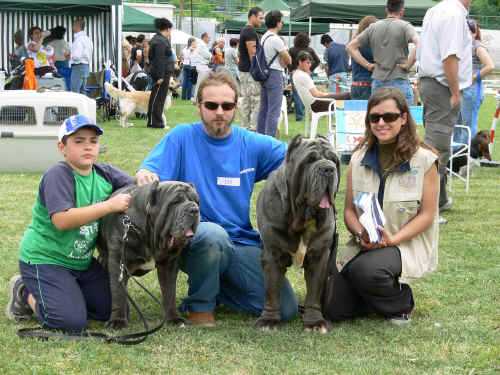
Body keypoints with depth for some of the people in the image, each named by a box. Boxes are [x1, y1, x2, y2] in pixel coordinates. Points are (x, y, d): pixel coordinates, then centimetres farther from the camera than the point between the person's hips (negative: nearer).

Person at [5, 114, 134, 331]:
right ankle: (25, 293, 7)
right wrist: (109, 206, -34)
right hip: (44, 259, -7)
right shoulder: (57, 175, -20)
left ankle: (64, 293, 20)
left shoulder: (104, 173, 1)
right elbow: (61, 220, -32)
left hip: (83, 261, 8)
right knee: (72, 322, -20)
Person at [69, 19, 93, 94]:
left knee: (75, 93, -9)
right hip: (87, 66, 10)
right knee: (82, 91, 12)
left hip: (78, 67, -10)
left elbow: (77, 56, -22)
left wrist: (69, 56, -4)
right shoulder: (87, 39, 13)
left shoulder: (78, 39, -16)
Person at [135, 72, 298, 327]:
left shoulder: (253, 145, 7)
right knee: (213, 234, -41)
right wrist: (145, 176, -34)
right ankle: (199, 305, -11)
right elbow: (149, 172, -9)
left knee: (286, 309, -13)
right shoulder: (182, 137, 1)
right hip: (192, 237, -3)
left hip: (242, 242, 4)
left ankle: (214, 286, 14)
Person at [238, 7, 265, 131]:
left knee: (245, 100, 10)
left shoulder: (245, 30, 17)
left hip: (243, 69, 10)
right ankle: (254, 128, -8)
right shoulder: (250, 31, -15)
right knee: (256, 100, -8)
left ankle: (245, 127, 13)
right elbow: (252, 54, -20)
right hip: (250, 71, -10)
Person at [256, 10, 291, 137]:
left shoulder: (264, 37, 12)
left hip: (264, 73, 10)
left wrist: (282, 61, 0)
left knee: (264, 108, 14)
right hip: (275, 74, -10)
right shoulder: (276, 39, -17)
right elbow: (288, 60, -10)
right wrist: (284, 61, 10)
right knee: (274, 110, -7)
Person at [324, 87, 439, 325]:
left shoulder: (424, 160, -7)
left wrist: (392, 239, -21)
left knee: (367, 269, -36)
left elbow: (427, 215, -7)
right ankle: (377, 296, 21)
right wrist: (360, 233, -16)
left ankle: (402, 304, -3)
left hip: (407, 244, -4)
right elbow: (349, 210, 7)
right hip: (364, 244, 4)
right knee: (335, 310, -10)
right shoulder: (358, 159, 6)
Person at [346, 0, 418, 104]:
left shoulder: (373, 27, 10)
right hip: (399, 82, -4)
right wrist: (408, 65, -10)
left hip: (377, 83, 4)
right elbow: (419, 44, -21)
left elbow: (351, 47, 13)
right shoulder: (404, 26, -4)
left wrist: (367, 65, 10)